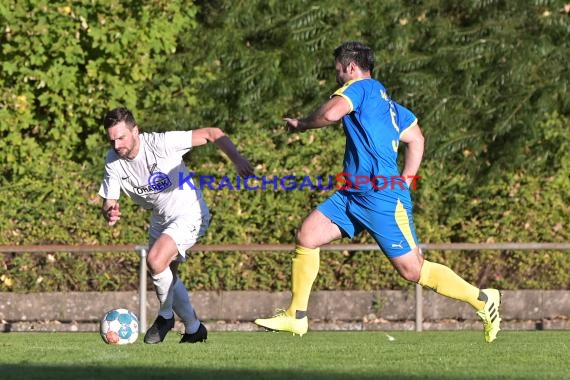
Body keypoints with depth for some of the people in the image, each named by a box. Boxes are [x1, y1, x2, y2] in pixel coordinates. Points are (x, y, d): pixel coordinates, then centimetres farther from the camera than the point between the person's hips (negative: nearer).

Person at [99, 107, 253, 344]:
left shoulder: (160, 143, -27)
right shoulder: (114, 161, -10)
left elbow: (212, 134, -24)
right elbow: (109, 203, -6)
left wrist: (236, 158, -39)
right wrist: (110, 213, -32)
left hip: (190, 213, -8)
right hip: (160, 219, 8)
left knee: (156, 261, -26)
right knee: (165, 278, 17)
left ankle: (166, 315, -1)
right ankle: (194, 329, 38)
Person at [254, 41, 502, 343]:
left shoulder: (362, 87, -7)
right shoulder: (385, 101, 20)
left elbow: (330, 114, -25)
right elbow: (416, 138, 26)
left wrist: (300, 124, -6)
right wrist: (404, 181, 23)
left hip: (381, 198, -10)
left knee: (412, 270, -6)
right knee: (306, 235, 1)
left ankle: (483, 300, 5)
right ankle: (296, 316, 5)